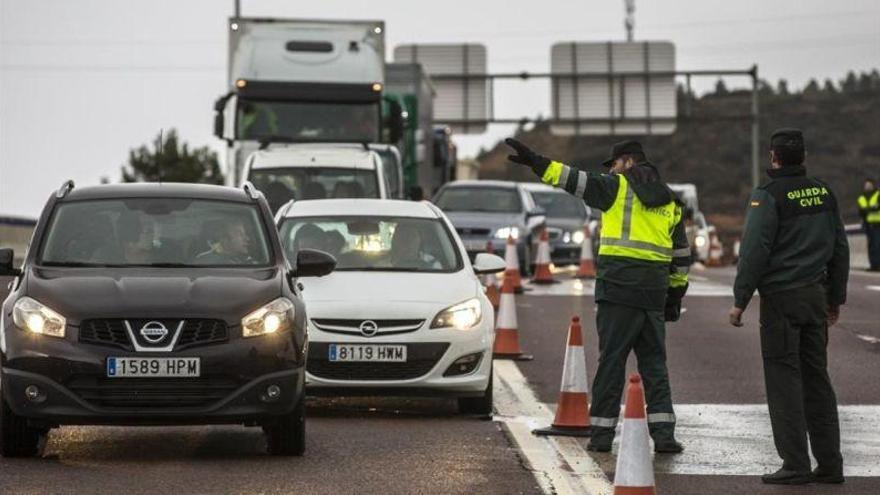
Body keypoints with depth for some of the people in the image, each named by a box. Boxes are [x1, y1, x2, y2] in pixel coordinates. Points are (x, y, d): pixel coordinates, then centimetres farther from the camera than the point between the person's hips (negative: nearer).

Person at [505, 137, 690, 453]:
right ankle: (663, 434, -1)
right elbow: (681, 254, 20)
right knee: (654, 362, 8)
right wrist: (676, 293, 26)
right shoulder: (669, 201, 17)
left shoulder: (618, 187, 0)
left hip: (618, 288, -5)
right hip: (654, 293, 5)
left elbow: (577, 181, -9)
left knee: (611, 360, 0)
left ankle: (602, 433, 1)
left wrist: (536, 163, -7)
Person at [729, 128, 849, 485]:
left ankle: (795, 465, -6)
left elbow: (754, 252, -15)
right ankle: (829, 464, 10)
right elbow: (840, 248, 16)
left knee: (784, 379, -3)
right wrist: (836, 298, 23)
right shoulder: (824, 193, 10)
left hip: (781, 296, -6)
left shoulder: (768, 196, -11)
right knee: (817, 378, 11)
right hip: (816, 295, 6)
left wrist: (739, 301, -9)